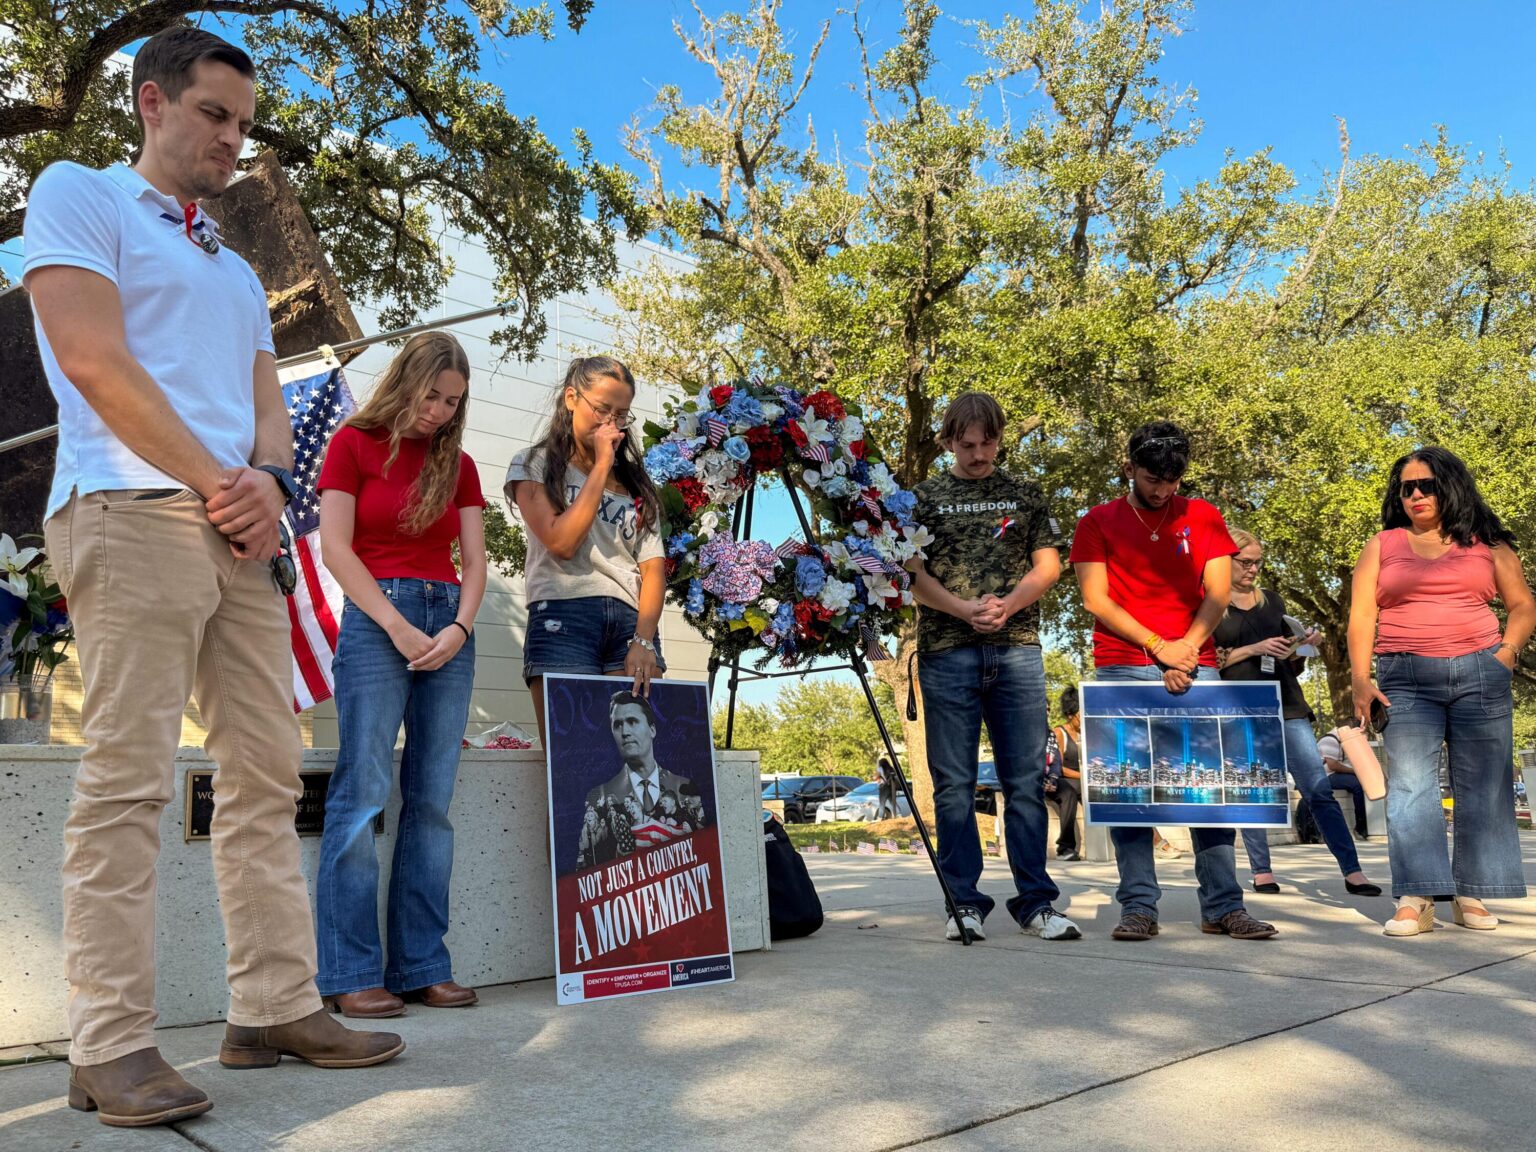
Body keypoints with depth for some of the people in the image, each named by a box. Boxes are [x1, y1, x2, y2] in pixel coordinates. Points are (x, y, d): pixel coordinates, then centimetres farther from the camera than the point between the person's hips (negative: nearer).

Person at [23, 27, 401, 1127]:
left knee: (267, 776, 4)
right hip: (133, 516, -7)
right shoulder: (78, 195, 8)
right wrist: (214, 481, -9)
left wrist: (269, 480, -4)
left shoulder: (237, 270, 29)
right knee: (128, 779, -10)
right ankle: (112, 1045, -5)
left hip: (240, 533, 7)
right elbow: (93, 359, -7)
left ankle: (277, 1007, 9)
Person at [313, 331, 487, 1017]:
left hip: (449, 627, 4)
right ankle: (351, 974, -4)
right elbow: (335, 548, -4)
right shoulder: (354, 443, 4)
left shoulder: (458, 464, 16)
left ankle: (422, 967, 7)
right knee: (363, 793, -9)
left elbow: (474, 561, 10)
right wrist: (399, 628, -11)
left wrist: (459, 627, -8)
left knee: (432, 800, 2)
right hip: (376, 619, -4)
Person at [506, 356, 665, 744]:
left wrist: (644, 640, -7)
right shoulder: (534, 465, 11)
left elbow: (653, 566, 8)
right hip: (564, 617, -3)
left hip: (631, 623, 3)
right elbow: (562, 542, -7)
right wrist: (601, 467, -1)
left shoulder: (634, 480, 20)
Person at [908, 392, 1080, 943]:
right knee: (954, 785, 1)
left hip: (1017, 650, 1)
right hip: (947, 652, -1)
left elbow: (1048, 564, 9)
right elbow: (913, 573, 2)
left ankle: (1036, 902, 8)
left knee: (1026, 781, 2)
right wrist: (965, 609, -13)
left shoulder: (1025, 495, 15)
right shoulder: (924, 497, 10)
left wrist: (1010, 603, -10)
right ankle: (964, 903, 8)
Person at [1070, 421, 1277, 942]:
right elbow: (1096, 600, -1)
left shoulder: (1203, 518, 12)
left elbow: (1218, 593, 5)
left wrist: (1187, 648, -11)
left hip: (1195, 666, 1)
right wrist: (1159, 647, -10)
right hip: (1122, 669, -1)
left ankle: (1223, 905, 3)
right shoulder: (1098, 523, 7)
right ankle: (1138, 907, -1)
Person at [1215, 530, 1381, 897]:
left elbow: (1292, 662, 20)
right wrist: (1253, 649, -13)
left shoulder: (1272, 599, 15)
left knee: (1320, 788, -4)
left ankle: (1352, 872, -6)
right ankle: (1262, 872, 13)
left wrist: (1303, 647, -2)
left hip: (1284, 703, 3)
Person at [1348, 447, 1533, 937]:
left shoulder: (1486, 543, 12)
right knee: (1410, 785, -9)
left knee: (1482, 783, 1)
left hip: (1480, 674, 1)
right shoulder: (1382, 546, 11)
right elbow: (1362, 616, 5)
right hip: (1406, 679, -1)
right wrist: (1360, 681, -5)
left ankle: (1471, 894, 9)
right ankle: (1416, 900, -9)